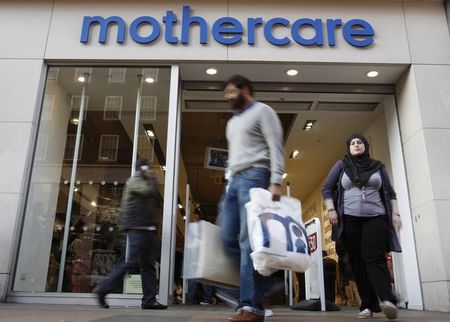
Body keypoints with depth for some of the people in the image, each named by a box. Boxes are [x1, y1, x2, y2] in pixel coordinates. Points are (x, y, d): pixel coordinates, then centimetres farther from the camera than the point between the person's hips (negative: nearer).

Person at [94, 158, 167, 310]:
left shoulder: (145, 183, 26)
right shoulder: (134, 181, -3)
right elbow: (149, 191, -18)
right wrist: (152, 179, -1)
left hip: (148, 228, 9)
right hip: (137, 227, -9)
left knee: (148, 265, 3)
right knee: (132, 262, -10)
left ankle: (149, 300, 3)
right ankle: (103, 290, 0)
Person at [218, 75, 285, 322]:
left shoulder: (262, 111, 5)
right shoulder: (232, 122, 29)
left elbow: (276, 148, -7)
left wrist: (275, 182, -19)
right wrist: (228, 185, 18)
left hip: (254, 176, -8)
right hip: (234, 181, 9)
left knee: (248, 240, -15)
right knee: (229, 238, -3)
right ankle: (262, 277, 9)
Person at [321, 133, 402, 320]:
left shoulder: (378, 167, 15)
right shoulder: (341, 165, 12)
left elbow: (390, 192, 16)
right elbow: (327, 189, 9)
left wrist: (395, 213, 4)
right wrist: (331, 210, -4)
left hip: (376, 218, 0)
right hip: (350, 219, 1)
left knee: (374, 257, -19)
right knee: (357, 262, -2)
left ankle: (388, 301, -31)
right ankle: (368, 306, 0)